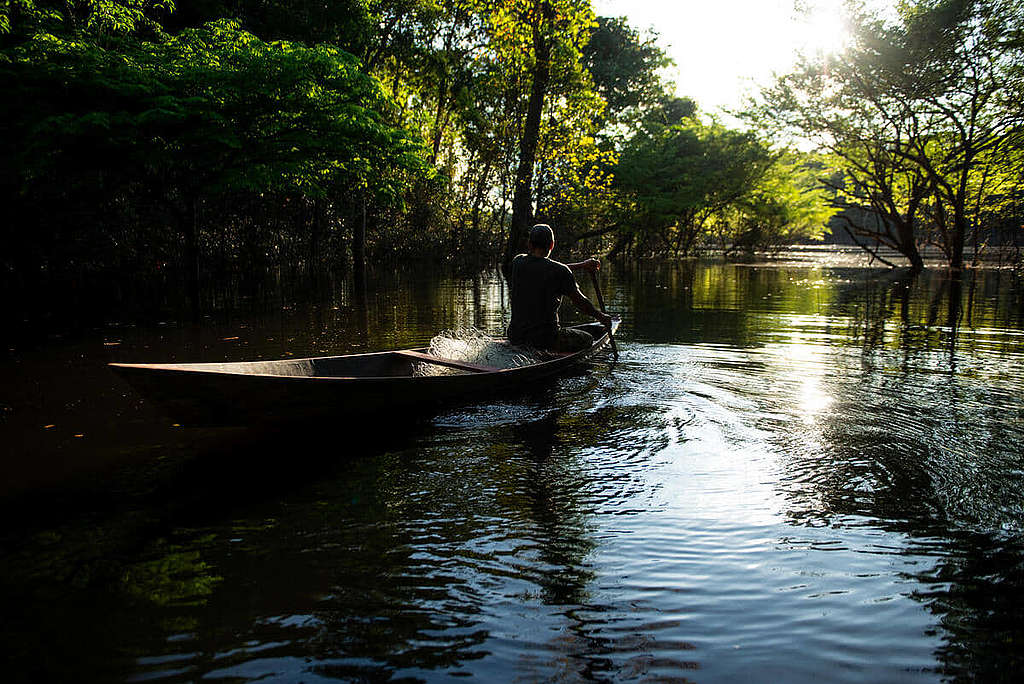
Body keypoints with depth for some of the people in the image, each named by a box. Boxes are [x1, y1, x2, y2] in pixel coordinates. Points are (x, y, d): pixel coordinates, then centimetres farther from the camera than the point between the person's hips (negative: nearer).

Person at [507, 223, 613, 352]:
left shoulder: (517, 262, 1)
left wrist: (581, 266, 21)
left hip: (515, 337, 6)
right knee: (587, 339, 17)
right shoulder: (560, 271, -14)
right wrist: (601, 317, 14)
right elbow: (579, 302, -4)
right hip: (545, 339, -6)